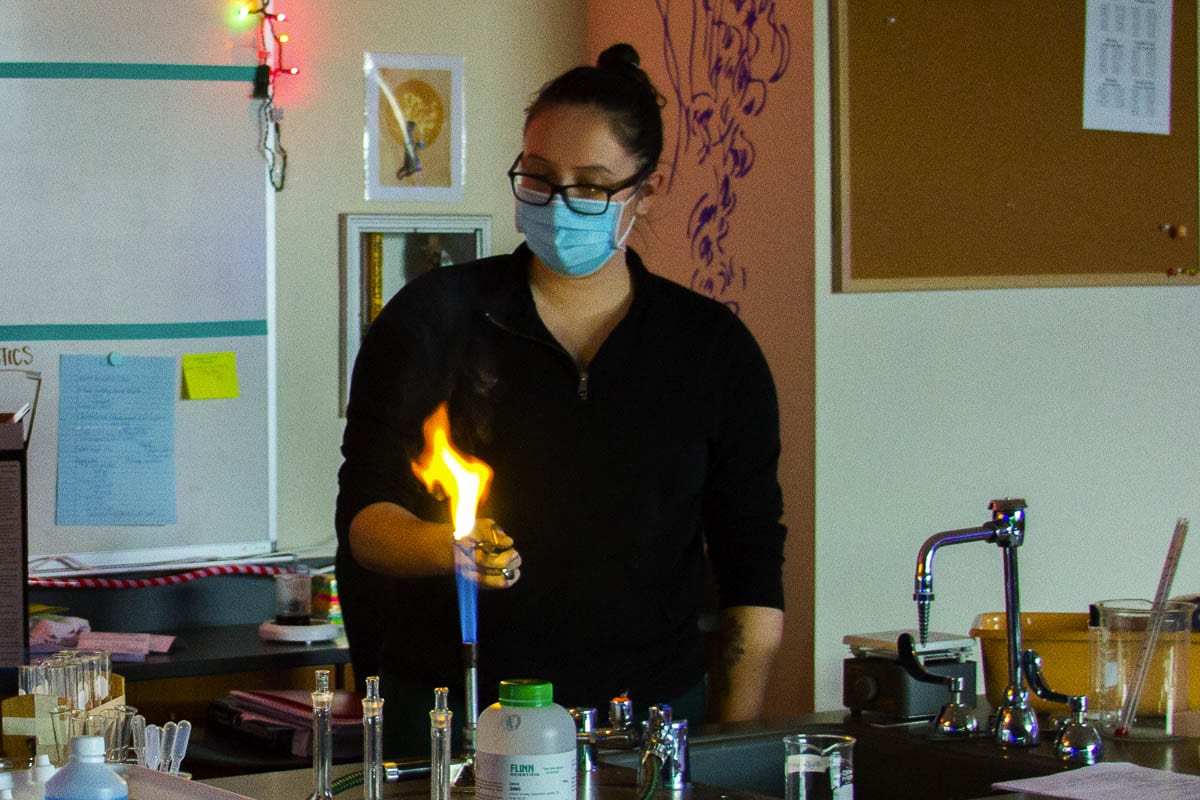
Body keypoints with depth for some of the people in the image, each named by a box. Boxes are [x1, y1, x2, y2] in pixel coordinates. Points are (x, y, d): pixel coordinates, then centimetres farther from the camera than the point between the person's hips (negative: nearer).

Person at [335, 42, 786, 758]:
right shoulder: (432, 317, 0)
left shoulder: (713, 346, 4)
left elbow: (752, 574, 5)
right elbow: (364, 517, -4)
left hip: (649, 712, 1)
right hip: (451, 714, -1)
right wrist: (444, 546, -26)